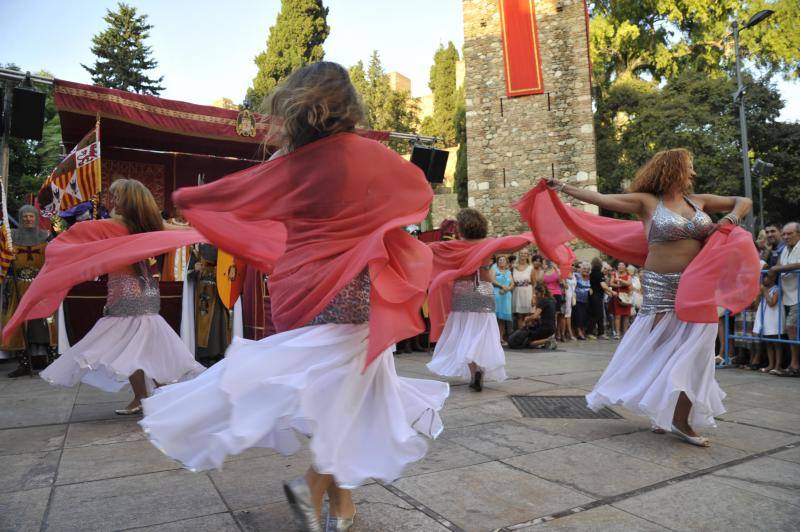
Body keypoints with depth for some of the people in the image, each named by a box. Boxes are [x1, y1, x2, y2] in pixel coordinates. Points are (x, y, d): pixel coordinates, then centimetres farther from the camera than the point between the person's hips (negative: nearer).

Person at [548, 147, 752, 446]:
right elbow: (601, 199, -6)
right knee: (658, 348, 3)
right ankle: (659, 409, 23)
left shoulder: (699, 201, 14)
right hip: (662, 286, -4)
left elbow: (743, 202, 23)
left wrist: (731, 219, 2)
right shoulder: (647, 201, 0)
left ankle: (681, 420, 10)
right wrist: (563, 188, -9)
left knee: (693, 350, 1)